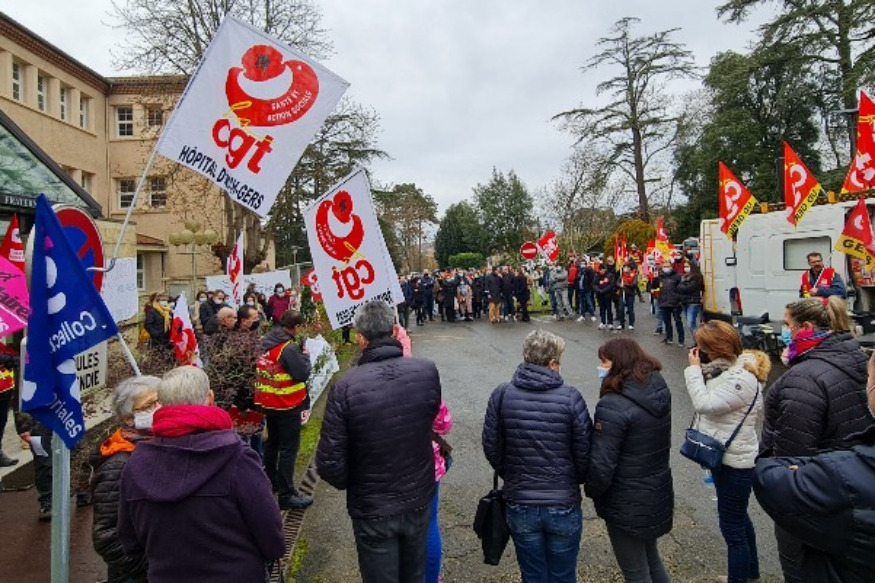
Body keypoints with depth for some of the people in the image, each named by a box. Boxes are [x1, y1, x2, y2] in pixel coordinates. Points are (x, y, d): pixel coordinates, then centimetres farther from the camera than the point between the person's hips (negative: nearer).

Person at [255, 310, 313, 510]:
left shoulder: (266, 343, 3)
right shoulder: (289, 348, -23)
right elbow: (302, 374, -22)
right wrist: (305, 356, -9)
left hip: (268, 402, 9)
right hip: (287, 405, -9)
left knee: (272, 442, 24)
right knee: (289, 448, -2)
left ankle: (271, 480, 39)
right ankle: (286, 494, 2)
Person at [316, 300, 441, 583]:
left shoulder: (346, 386, -25)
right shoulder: (427, 371, -16)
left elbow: (329, 463, -20)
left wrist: (349, 484, 2)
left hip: (372, 509, -3)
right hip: (419, 499, 3)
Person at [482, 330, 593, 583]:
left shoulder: (502, 394, -11)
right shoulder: (570, 397, -15)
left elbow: (491, 447, -4)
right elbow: (585, 451, -9)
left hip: (520, 506, 1)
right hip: (564, 507, -1)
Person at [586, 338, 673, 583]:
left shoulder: (612, 406, -28)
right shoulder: (660, 391, -3)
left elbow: (601, 464, -25)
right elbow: (661, 443, 8)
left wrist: (591, 490, -6)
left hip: (627, 506, -8)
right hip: (658, 495, 8)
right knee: (651, 560, 28)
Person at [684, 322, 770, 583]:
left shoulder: (742, 379, -27)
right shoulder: (729, 367, 3)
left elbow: (705, 404, -30)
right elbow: (709, 398, 5)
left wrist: (694, 369, -22)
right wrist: (702, 370, -5)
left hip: (735, 461, -11)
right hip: (724, 456, 11)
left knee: (732, 527, 4)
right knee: (738, 517, 28)